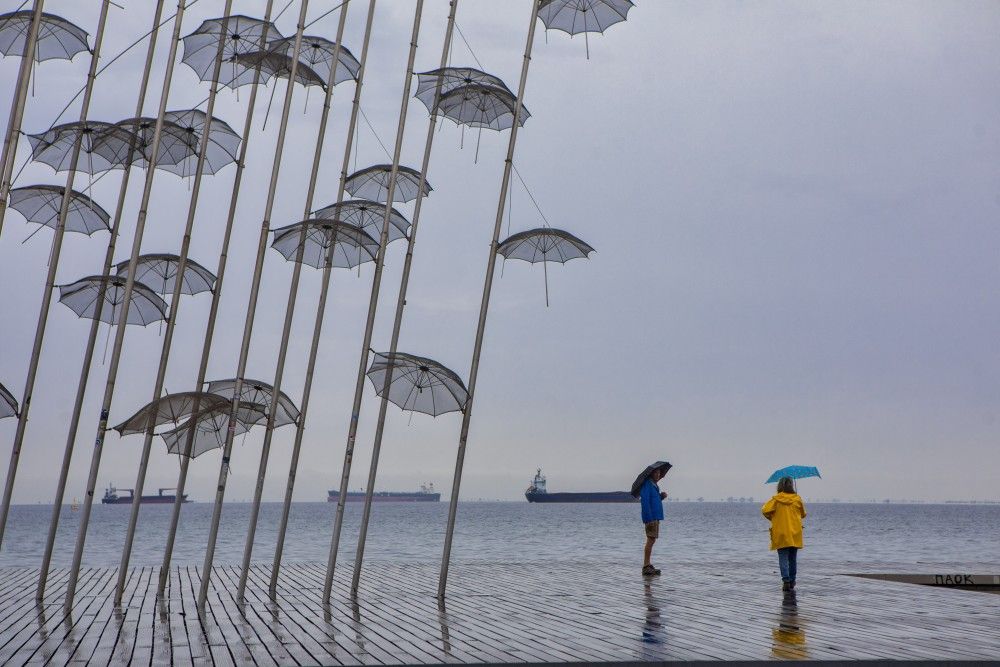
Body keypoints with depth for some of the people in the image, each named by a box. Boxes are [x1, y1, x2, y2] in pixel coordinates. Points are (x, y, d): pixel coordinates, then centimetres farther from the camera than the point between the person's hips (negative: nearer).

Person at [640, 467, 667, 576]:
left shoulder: (654, 485, 18)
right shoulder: (647, 484, -12)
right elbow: (644, 501, -19)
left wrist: (661, 496, 4)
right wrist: (649, 519, -24)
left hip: (656, 517, 10)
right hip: (651, 518, -10)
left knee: (651, 541, 12)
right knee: (650, 540, -11)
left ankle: (648, 565, 17)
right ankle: (646, 567, -10)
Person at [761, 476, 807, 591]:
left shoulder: (776, 499, -6)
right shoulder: (797, 499, 0)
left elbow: (765, 510, -13)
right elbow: (803, 514, 11)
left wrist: (772, 518, 5)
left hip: (780, 534, -2)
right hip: (795, 534, 2)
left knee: (783, 558, -1)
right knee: (792, 559, 13)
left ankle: (786, 580, -18)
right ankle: (792, 582, 17)